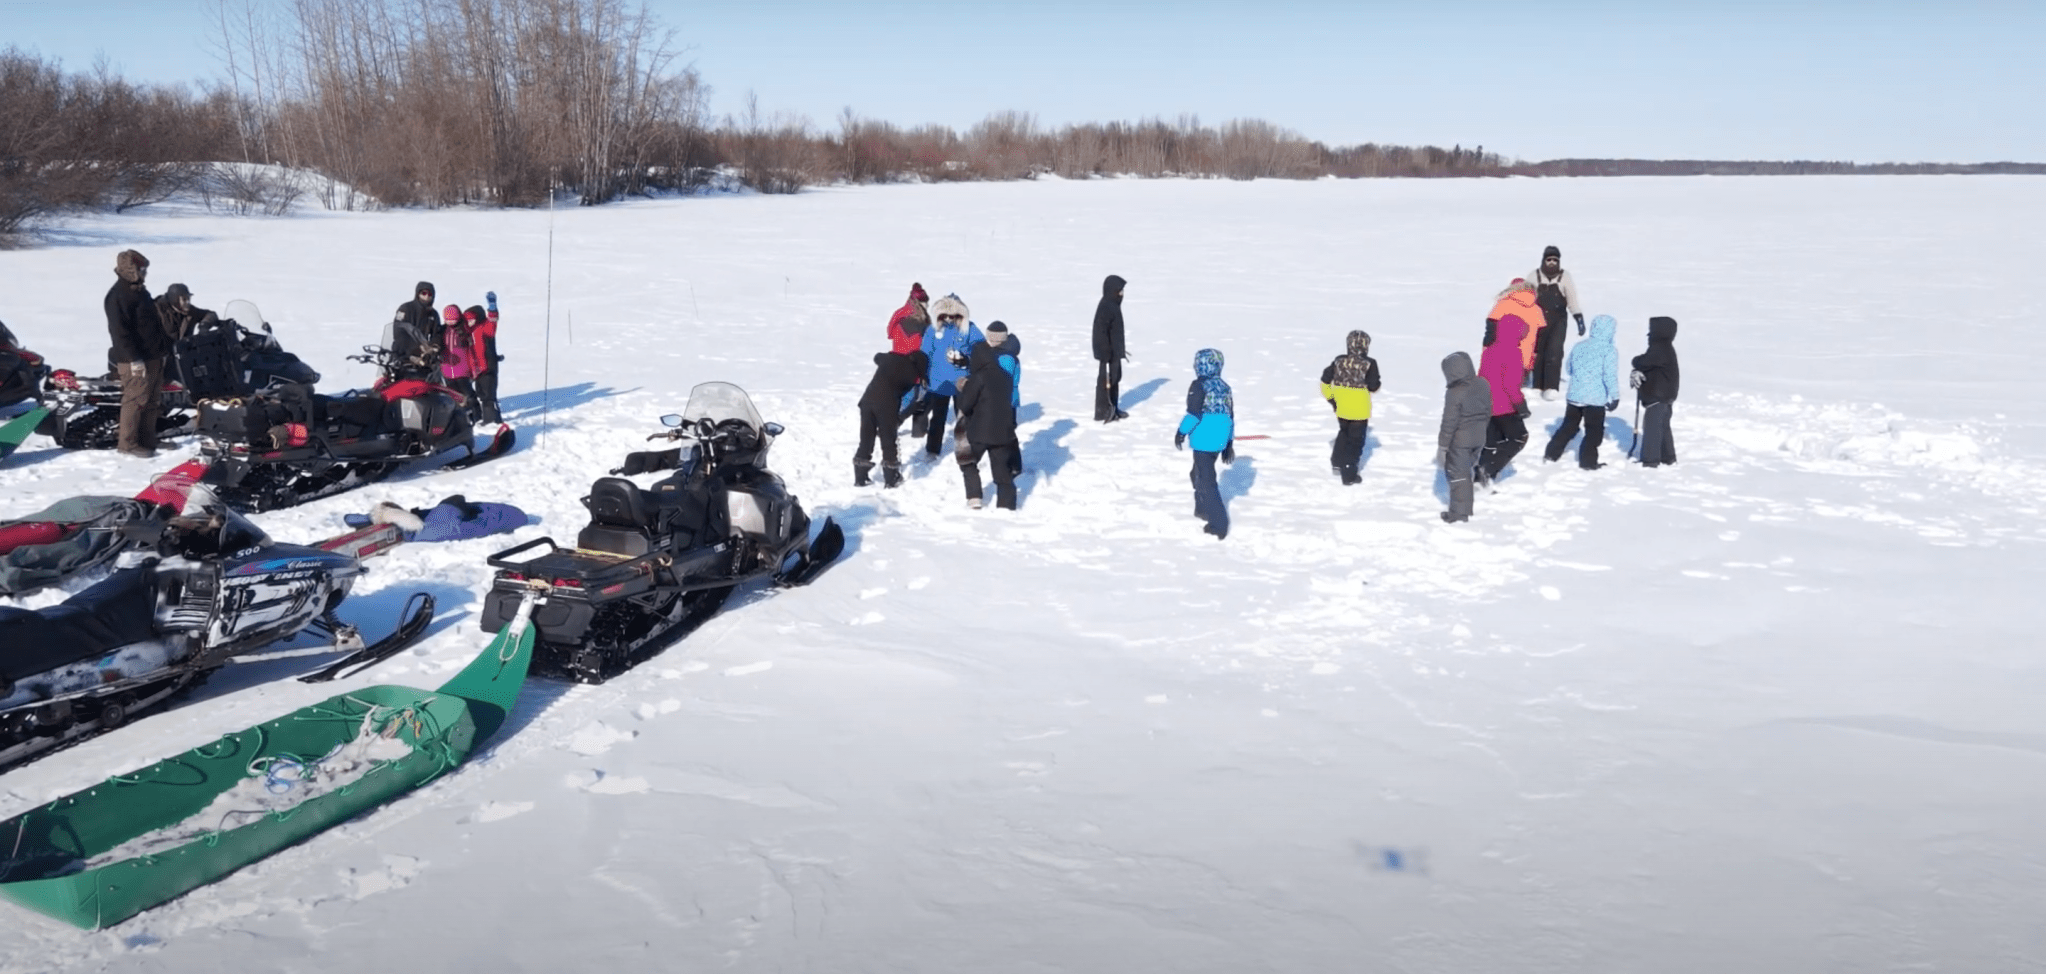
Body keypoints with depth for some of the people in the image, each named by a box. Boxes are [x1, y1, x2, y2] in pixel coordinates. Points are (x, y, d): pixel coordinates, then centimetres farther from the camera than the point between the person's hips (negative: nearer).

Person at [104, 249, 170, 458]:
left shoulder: (140, 291, 16)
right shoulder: (118, 295, -14)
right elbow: (119, 330, -20)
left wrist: (164, 348, 23)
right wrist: (134, 358, -23)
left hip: (153, 356, 10)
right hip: (136, 360, -10)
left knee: (152, 400, 14)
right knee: (136, 400, -7)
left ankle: (147, 439, 22)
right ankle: (128, 444, -2)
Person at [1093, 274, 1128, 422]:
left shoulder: (1114, 305, 10)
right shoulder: (1105, 307, -21)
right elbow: (1101, 332, -23)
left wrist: (1121, 350, 24)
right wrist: (1106, 354, -24)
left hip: (1115, 351, 10)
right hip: (1108, 353, -10)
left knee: (1115, 378, 18)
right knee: (1106, 379, -2)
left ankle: (1113, 409, 29)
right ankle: (1102, 412, 6)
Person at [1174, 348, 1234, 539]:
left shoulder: (1199, 386, -10)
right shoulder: (1225, 387, 12)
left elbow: (1193, 413, -15)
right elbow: (1230, 416, 16)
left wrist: (1182, 432, -3)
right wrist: (1229, 443, 22)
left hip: (1203, 441, -8)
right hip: (1219, 441, 8)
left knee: (1206, 480, -5)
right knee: (1199, 473, 28)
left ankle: (1219, 524, -10)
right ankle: (1203, 509, 41)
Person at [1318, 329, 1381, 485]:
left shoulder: (1339, 361, 0)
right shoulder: (1369, 364, -11)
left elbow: (1325, 380, 2)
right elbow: (1373, 387, -12)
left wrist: (1329, 397, 11)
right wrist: (1374, 382, 9)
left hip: (1340, 407, 4)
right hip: (1359, 409, -4)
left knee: (1344, 433, 29)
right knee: (1355, 440, 7)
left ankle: (1337, 461, 25)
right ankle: (1349, 475, 9)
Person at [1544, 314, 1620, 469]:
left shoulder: (1579, 346, 6)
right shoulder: (1610, 351, -11)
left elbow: (1568, 368, 16)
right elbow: (1610, 376, -14)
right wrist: (1615, 396, -6)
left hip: (1575, 395, 6)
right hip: (1596, 398, -5)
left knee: (1568, 426, 18)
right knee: (1594, 431, 6)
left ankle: (1551, 453, 18)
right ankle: (1588, 461, 6)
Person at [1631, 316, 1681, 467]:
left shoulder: (1659, 349, -20)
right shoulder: (1666, 349, 14)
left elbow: (1643, 362, -21)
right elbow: (1650, 367, 11)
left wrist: (1636, 360, 3)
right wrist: (1637, 373, -8)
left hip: (1657, 396, -11)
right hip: (1666, 395, 11)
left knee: (1651, 427, -7)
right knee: (1663, 426, 19)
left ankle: (1651, 459, -6)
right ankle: (1668, 456, 27)